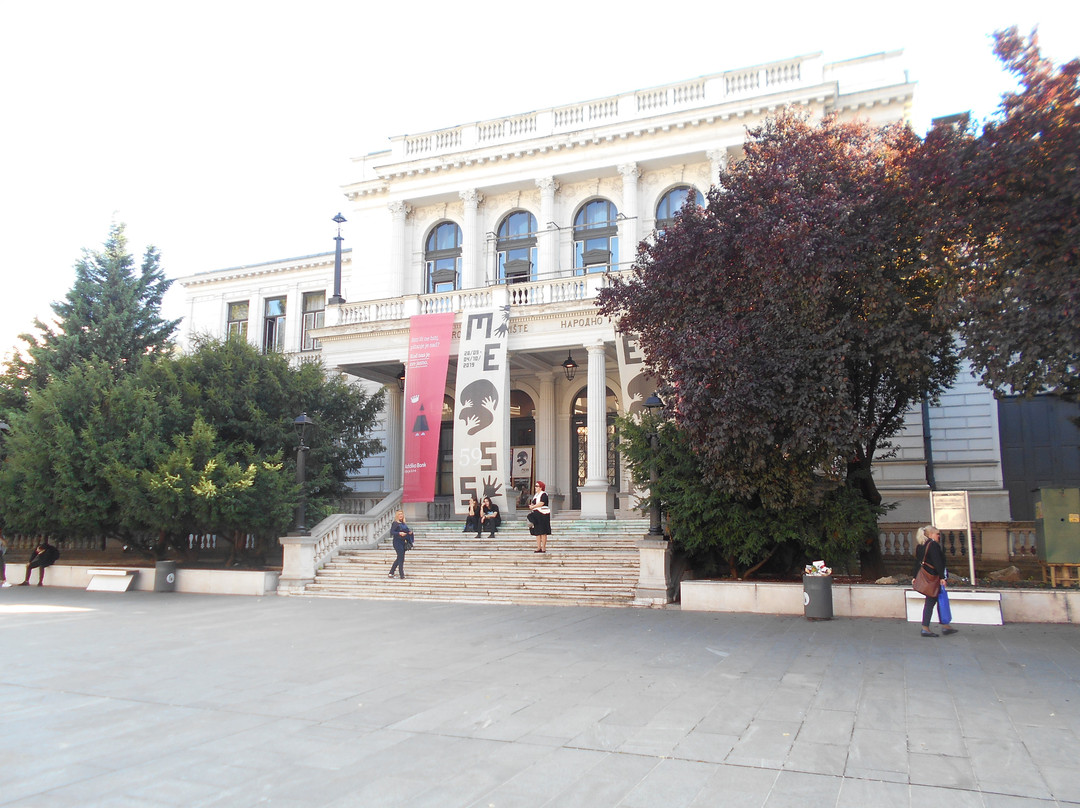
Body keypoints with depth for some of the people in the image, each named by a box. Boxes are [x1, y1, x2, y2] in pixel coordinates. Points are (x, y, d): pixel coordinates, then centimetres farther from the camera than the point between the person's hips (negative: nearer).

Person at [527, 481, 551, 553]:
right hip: (536, 515, 9)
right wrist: (531, 505, -4)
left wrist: (533, 506, -11)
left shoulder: (544, 494, -8)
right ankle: (538, 547, 10)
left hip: (542, 514, -9)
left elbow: (541, 503, -19)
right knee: (537, 532, 7)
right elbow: (532, 503, 20)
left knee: (542, 532, -6)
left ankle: (543, 547, -3)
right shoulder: (536, 495, 19)